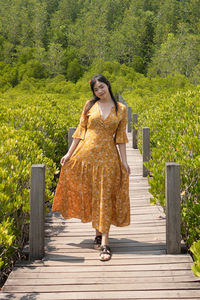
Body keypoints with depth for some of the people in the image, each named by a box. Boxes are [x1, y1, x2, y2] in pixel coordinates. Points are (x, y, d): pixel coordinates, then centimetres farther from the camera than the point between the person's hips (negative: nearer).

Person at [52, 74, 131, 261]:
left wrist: (124, 162, -1)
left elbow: (120, 137, 5)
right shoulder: (89, 105, 5)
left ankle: (104, 243, -5)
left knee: (104, 196, -4)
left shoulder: (120, 109, 4)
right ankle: (98, 233, 24)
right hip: (87, 153, 2)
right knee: (91, 195, 7)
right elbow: (80, 131, 7)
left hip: (108, 156, -1)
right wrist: (69, 153, 4)